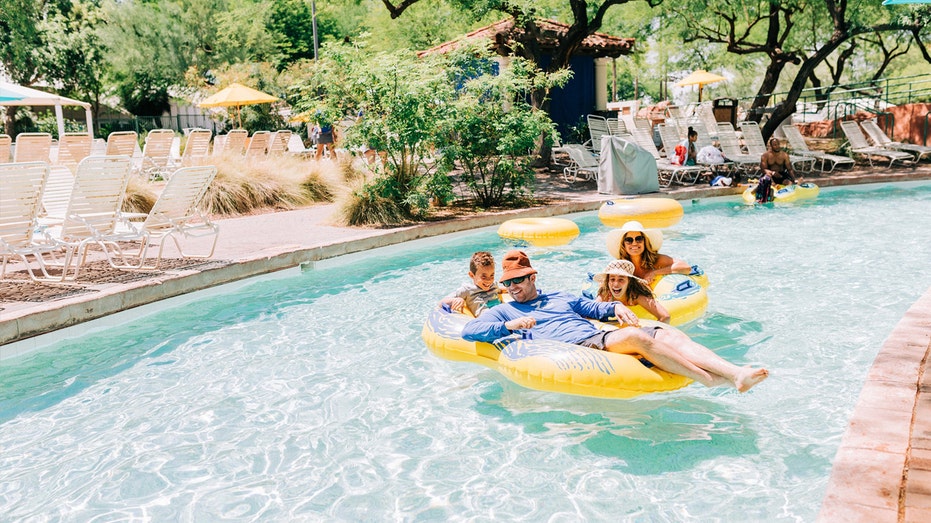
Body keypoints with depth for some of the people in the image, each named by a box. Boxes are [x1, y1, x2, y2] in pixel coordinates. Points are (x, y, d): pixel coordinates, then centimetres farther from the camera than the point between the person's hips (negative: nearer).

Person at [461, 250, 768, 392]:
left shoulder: (560, 297, 32)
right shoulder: (505, 311, 16)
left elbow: (596, 308, 35)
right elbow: (469, 330, 3)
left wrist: (616, 307, 12)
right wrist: (508, 325, -13)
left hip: (600, 338, 7)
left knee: (670, 335, -15)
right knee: (636, 336, -31)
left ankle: (735, 372, -30)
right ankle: (711, 380, -31)